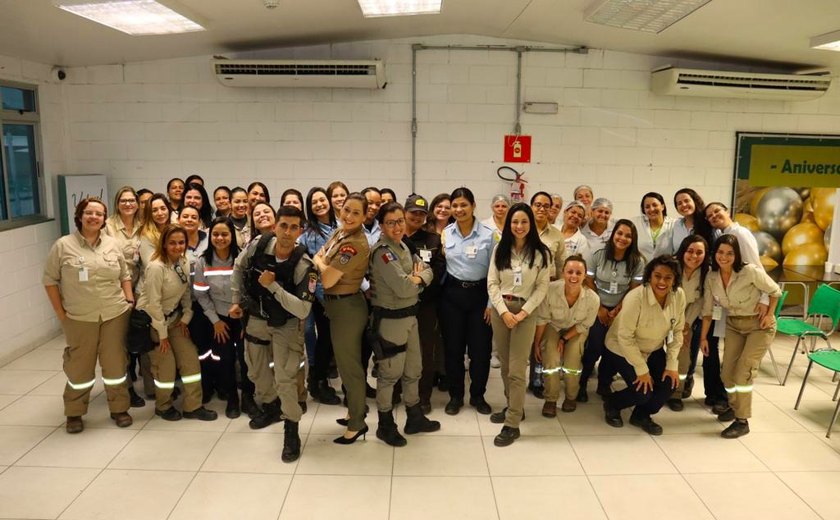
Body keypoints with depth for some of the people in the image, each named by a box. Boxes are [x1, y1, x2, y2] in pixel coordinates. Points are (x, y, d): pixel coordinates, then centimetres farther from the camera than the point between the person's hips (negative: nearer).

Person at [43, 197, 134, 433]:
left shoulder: (113, 245, 4)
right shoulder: (63, 246, -5)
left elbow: (125, 276, 11)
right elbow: (50, 280, -1)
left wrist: (130, 301, 2)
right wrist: (60, 313, -4)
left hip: (115, 315, 2)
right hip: (79, 318, -2)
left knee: (115, 363, 10)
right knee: (79, 366, 8)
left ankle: (119, 409, 24)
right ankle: (74, 413, 26)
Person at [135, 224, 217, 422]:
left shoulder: (184, 263, -3)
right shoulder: (157, 267, -25)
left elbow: (187, 293, 5)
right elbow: (153, 304, -22)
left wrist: (186, 318, -2)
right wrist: (162, 334, -17)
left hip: (173, 317, 7)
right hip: (151, 319, -7)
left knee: (190, 357, 2)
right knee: (166, 364, -2)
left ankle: (193, 406, 12)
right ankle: (163, 406, 21)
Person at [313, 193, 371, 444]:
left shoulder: (355, 245, -26)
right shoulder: (339, 232, 5)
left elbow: (327, 280, -24)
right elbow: (317, 257, 7)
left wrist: (321, 263, -5)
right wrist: (323, 263, -13)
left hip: (347, 307, -10)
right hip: (338, 305, 10)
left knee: (349, 365, 3)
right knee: (346, 361, 21)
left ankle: (357, 424, 19)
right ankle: (355, 412, 37)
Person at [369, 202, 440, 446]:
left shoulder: (403, 246, 10)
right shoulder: (382, 252, -19)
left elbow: (427, 271, 8)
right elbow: (403, 288, -26)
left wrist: (416, 278, -13)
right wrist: (417, 277, -6)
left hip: (409, 315, 9)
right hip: (390, 318, -9)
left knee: (413, 370, 20)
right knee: (389, 373, 5)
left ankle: (415, 418, 36)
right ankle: (385, 425, 23)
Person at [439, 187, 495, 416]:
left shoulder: (488, 234, -6)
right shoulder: (445, 233, 3)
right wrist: (438, 296, 3)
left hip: (479, 294, -2)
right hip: (452, 293, 2)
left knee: (480, 348, 4)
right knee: (453, 347, 7)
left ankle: (477, 395, 24)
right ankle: (455, 396, 23)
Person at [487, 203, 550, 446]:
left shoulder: (541, 252, -3)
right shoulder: (500, 249, 4)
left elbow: (542, 287, -5)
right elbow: (492, 283, 2)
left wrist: (522, 312, -14)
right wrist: (503, 310, -10)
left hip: (526, 311, -3)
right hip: (500, 310, 4)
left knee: (516, 369, -5)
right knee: (505, 365, 13)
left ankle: (512, 424, 1)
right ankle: (513, 407, 32)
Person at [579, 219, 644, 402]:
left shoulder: (637, 262, -7)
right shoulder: (598, 256, -8)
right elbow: (589, 283, -4)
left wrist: (617, 311, -10)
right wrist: (599, 309, -7)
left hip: (620, 311, 1)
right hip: (598, 309, -1)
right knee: (595, 347, -8)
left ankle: (604, 385, 24)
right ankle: (580, 384, 11)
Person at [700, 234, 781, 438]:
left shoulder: (750, 271, -25)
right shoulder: (711, 277, -9)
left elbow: (775, 291, -8)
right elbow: (708, 309, 1)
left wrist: (769, 315, -13)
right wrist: (703, 337, 3)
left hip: (759, 325, -5)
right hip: (733, 325, 5)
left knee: (743, 371, -12)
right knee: (727, 372, 7)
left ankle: (742, 421, 0)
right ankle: (734, 405, 36)